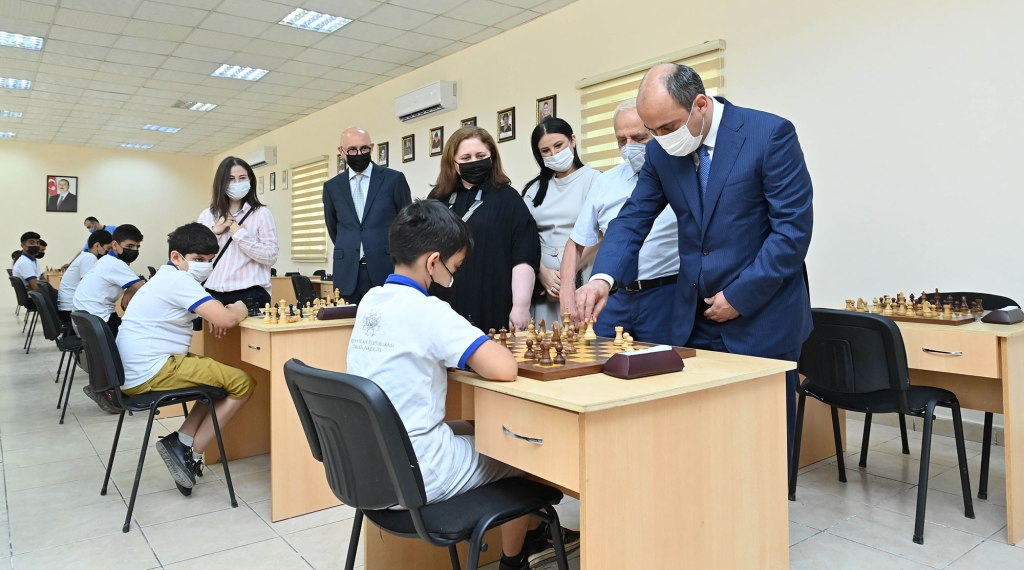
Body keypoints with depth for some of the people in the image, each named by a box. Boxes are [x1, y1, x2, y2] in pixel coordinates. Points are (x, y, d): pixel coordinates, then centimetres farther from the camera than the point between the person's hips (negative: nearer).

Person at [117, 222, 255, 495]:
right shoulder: (178, 279, -14)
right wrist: (239, 311, -2)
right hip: (152, 372, -10)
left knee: (221, 375, 22)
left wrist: (226, 310, 4)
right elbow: (225, 320, -24)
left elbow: (212, 314, 27)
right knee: (243, 383, -6)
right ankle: (191, 454, 1)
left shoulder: (166, 278, 17)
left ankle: (182, 441, 10)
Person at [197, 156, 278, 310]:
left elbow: (271, 256, -10)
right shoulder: (206, 215, 11)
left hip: (250, 295, -3)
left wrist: (239, 234, -11)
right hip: (214, 294, 3)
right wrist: (214, 232, -5)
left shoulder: (261, 214, -2)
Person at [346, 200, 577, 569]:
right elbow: (505, 370, -28)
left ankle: (533, 534, 42)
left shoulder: (370, 301, 2)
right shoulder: (428, 310, -22)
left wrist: (470, 349, 3)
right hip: (415, 478, -8)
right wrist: (485, 345, -7)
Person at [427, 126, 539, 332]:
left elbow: (523, 258, -5)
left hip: (492, 312, -3)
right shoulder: (437, 198, 13)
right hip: (442, 309, 4)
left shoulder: (507, 198, 2)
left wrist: (521, 306, -13)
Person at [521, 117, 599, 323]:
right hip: (543, 282, 4)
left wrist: (572, 270, -10)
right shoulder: (534, 188, 15)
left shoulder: (592, 179, 1)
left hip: (581, 281, -4)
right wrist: (542, 272, -4)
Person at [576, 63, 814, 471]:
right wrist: (603, 277, -15)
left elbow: (793, 228, -14)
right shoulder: (662, 151, 2)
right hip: (695, 320, 4)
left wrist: (740, 296, -15)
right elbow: (633, 218, 3)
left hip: (762, 318, -4)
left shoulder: (770, 134, -12)